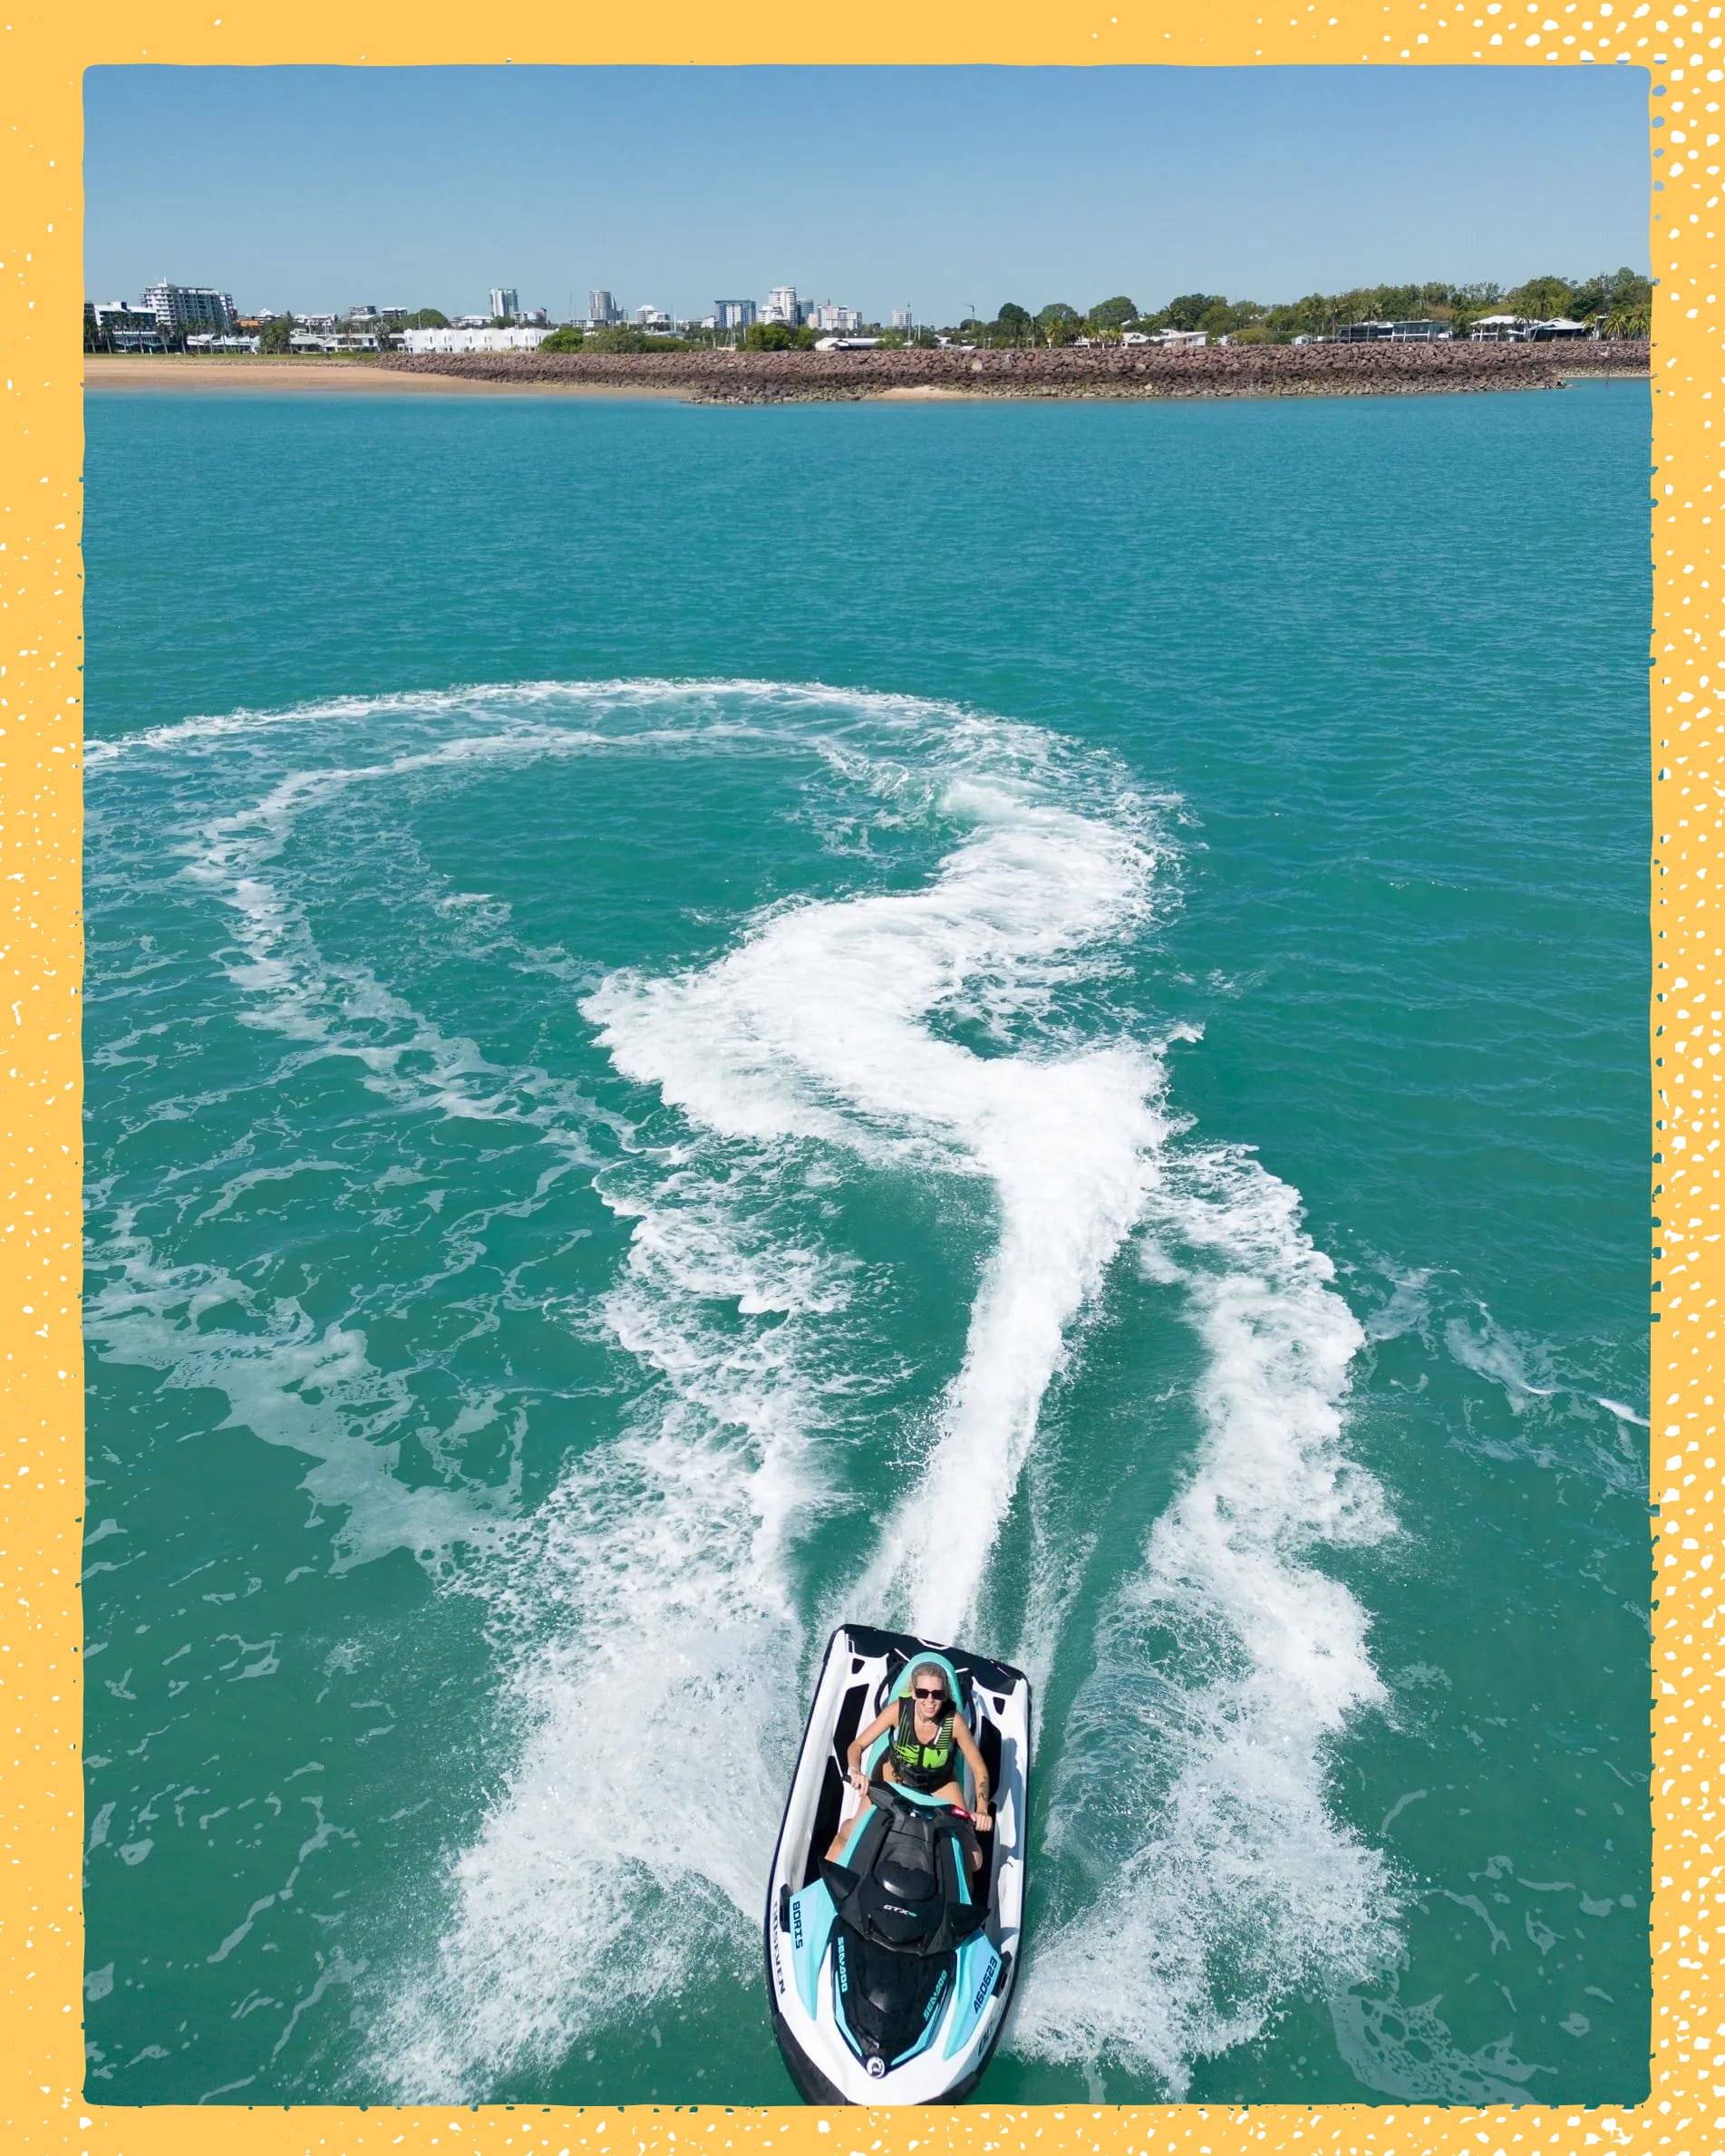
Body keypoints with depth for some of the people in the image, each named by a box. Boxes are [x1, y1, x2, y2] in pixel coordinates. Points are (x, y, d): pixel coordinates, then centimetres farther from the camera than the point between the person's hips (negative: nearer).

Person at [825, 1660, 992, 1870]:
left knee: (972, 1859, -11)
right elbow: (857, 1745, -24)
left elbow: (979, 1769, -20)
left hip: (941, 1784, 0)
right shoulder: (898, 1709, -31)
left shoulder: (954, 1721, -32)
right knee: (852, 1834, -14)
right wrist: (856, 1772, -44)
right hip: (895, 1775, 0)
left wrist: (982, 1810, -35)